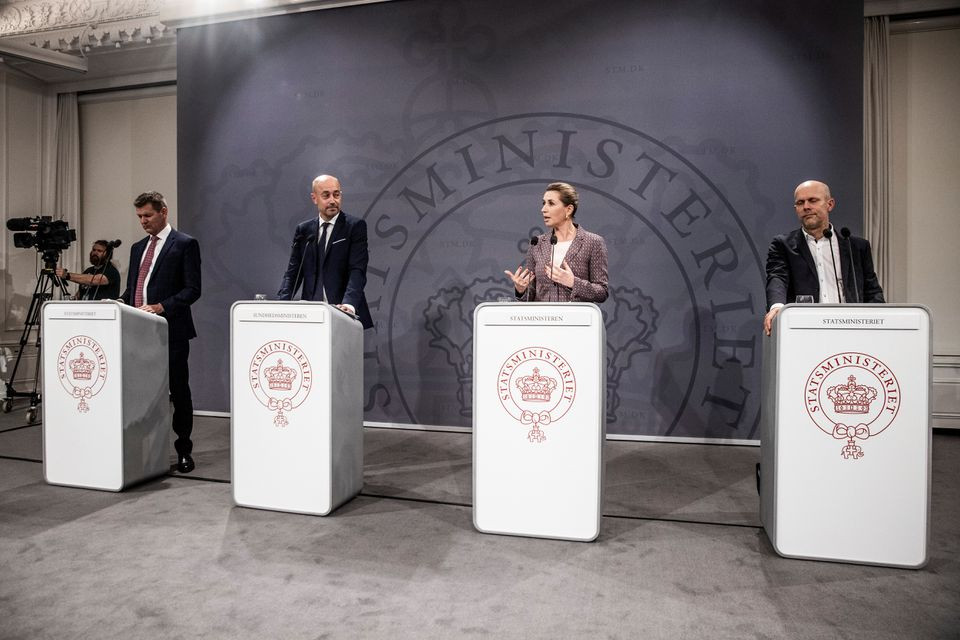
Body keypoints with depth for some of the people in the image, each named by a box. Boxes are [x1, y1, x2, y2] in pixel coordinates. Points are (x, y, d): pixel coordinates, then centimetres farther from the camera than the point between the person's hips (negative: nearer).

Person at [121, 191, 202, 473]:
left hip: (171, 330, -6)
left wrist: (161, 307, -19)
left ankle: (183, 451, 11)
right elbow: (131, 288, 21)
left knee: (179, 391, 2)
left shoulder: (185, 244, -2)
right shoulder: (138, 248, 19)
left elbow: (192, 289, -9)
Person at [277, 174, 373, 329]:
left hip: (343, 314, -3)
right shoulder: (303, 229, 11)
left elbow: (357, 271, -11)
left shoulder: (355, 226, -1)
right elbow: (293, 271, 9)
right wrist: (283, 303, -9)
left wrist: (349, 303, -27)